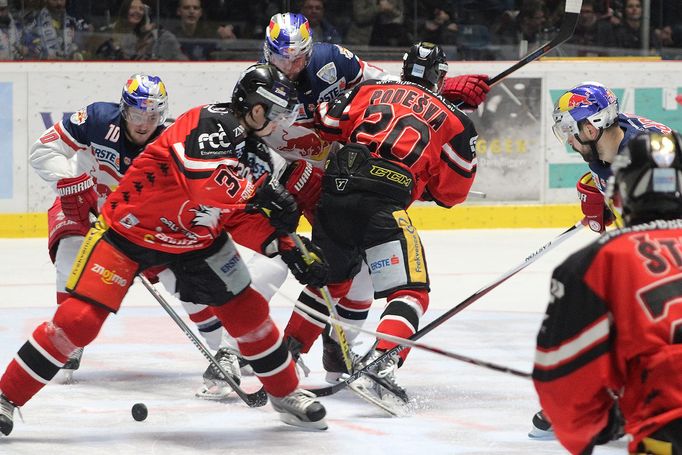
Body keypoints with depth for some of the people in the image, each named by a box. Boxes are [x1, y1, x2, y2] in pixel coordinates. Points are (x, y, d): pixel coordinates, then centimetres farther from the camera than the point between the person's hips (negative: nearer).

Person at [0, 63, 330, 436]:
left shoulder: (247, 144, 4)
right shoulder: (212, 122, -24)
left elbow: (248, 212, 13)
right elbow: (207, 181, -41)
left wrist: (288, 248, 2)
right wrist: (261, 189, -29)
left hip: (196, 238, 8)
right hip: (130, 226, -8)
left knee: (248, 311, 6)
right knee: (79, 318, -15)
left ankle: (286, 394, 26)